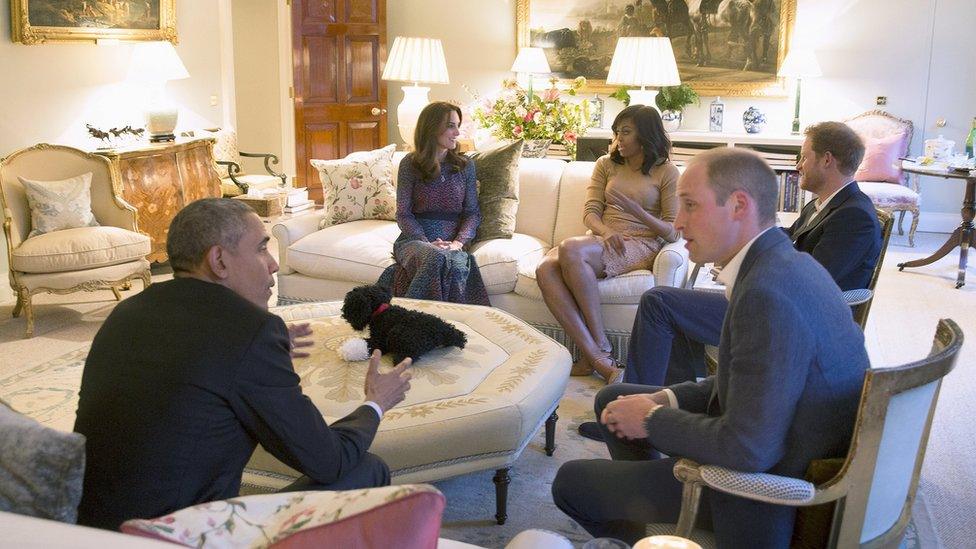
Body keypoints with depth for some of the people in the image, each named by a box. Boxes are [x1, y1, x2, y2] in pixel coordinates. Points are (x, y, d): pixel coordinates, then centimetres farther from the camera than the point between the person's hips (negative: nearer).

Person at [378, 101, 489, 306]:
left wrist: (458, 243, -10)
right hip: (416, 238, -2)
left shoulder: (465, 166, 12)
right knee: (436, 258, -39)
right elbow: (403, 214, 2)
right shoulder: (410, 164, 5)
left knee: (457, 265, -36)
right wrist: (427, 243, -14)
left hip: (453, 243, 2)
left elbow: (472, 213, 9)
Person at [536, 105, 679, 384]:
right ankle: (595, 356, -36)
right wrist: (606, 232, -14)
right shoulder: (606, 164, 20)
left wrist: (636, 210, -16)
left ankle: (601, 348, -30)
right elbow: (590, 212, 9)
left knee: (571, 249, -35)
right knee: (545, 268, -29)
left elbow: (673, 232, -1)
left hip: (641, 246, -5)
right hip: (603, 241, 5)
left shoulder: (666, 172, 5)